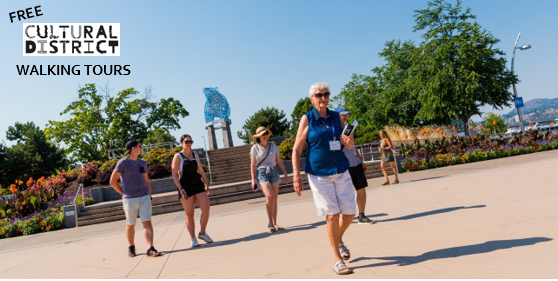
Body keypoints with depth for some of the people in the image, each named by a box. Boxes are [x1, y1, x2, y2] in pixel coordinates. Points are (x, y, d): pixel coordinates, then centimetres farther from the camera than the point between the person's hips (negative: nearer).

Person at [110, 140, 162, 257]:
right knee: (130, 225, 10)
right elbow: (113, 181, 0)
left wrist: (150, 197, 14)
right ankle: (131, 247, 30)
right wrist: (124, 193, 0)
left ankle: (150, 249, -13)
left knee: (147, 222, -8)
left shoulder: (143, 163, 11)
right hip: (130, 199, -3)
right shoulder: (123, 163, -5)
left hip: (144, 197, 4)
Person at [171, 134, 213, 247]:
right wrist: (180, 188, -17)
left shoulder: (195, 154, 13)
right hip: (186, 187, -4)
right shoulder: (178, 157, -2)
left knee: (206, 208, -7)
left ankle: (202, 233, 11)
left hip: (198, 185, 5)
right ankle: (193, 238, 13)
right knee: (189, 214, 1)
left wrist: (206, 184, 18)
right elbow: (174, 175, -6)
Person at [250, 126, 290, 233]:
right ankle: (270, 222, -4)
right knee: (270, 197, -20)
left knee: (274, 199, 4)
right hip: (261, 174, -4)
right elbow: (253, 165, -1)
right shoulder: (255, 148, -1)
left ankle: (274, 223, 14)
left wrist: (285, 174, 11)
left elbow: (279, 161, 13)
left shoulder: (273, 146, 9)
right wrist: (253, 179, -7)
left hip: (274, 173, 4)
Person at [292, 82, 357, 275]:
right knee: (332, 215, -2)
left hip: (341, 171, 4)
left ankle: (339, 241, 37)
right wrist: (296, 176, -15)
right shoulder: (307, 119, -4)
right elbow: (296, 150, -6)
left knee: (349, 212, 6)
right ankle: (337, 260, 13)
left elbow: (347, 144, 17)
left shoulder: (336, 116, 7)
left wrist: (350, 142, -8)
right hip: (319, 174, -4)